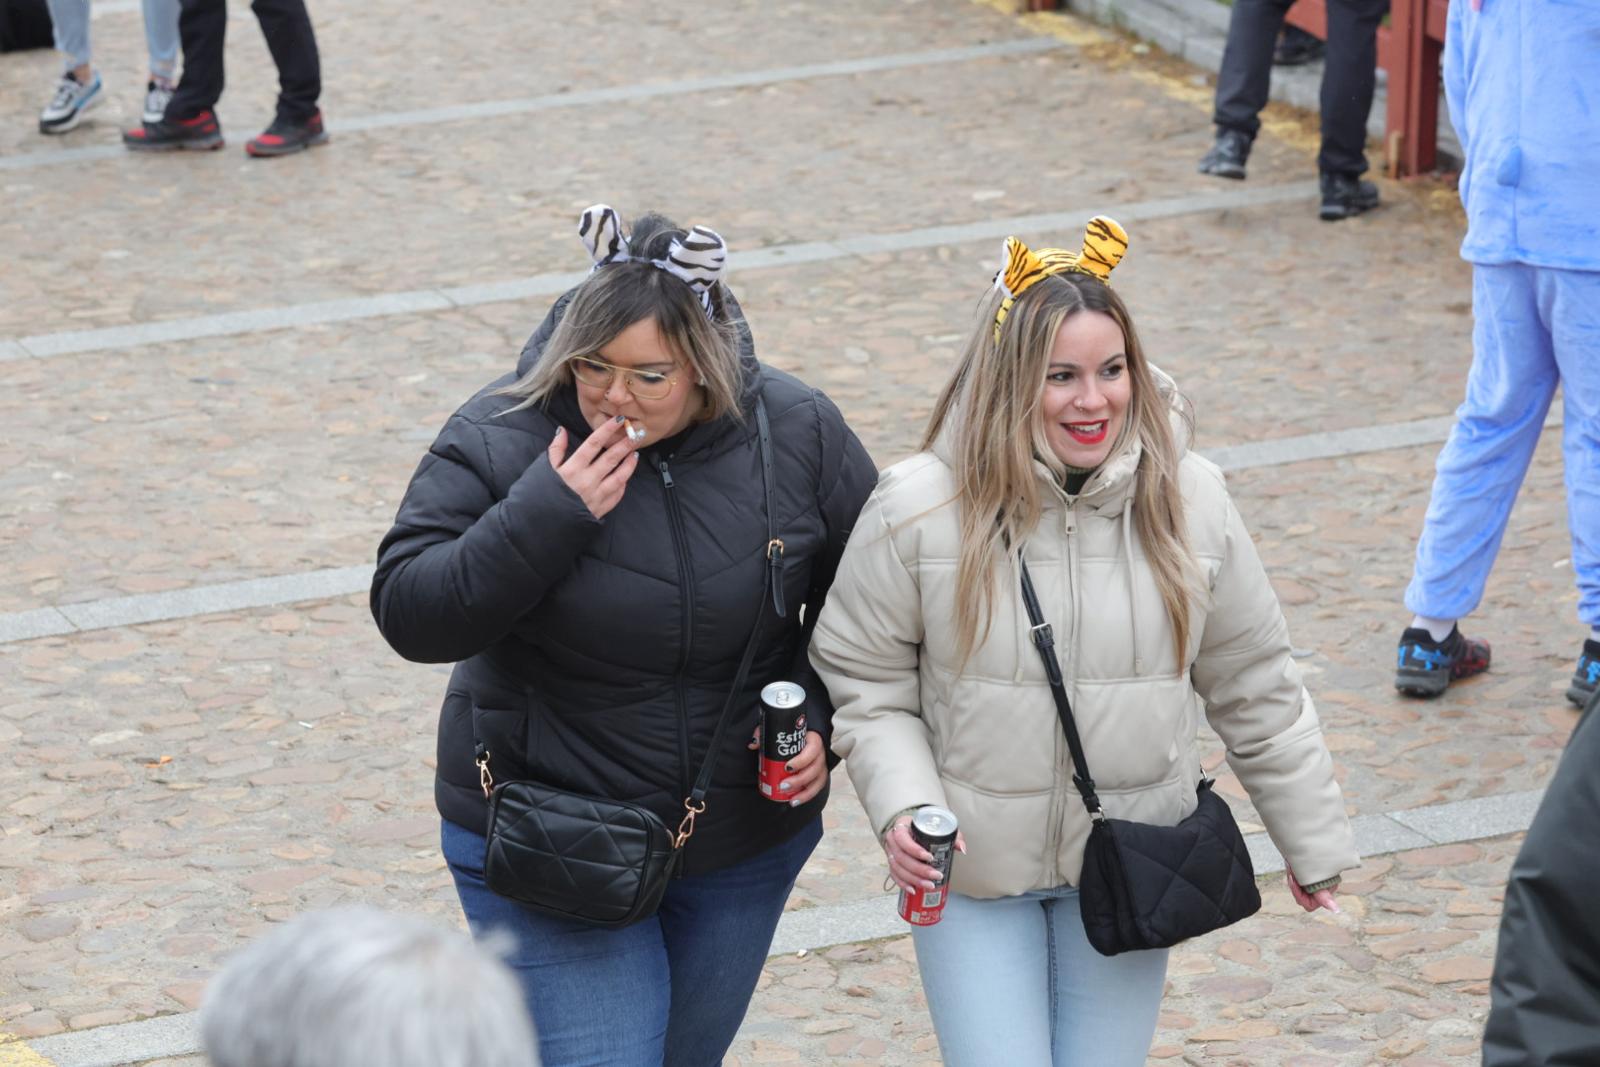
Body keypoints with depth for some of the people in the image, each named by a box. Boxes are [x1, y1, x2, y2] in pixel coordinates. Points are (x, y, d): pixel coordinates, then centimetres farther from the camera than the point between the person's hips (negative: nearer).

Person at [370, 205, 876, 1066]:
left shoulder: (798, 435, -7)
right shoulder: (500, 439, -15)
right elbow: (408, 614, -18)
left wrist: (822, 723, -10)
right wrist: (545, 517, -29)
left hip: (744, 841, 3)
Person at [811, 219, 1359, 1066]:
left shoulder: (1186, 503, -7)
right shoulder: (918, 512, -15)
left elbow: (1255, 692, 3)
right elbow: (865, 687, -4)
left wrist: (1313, 845, 8)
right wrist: (901, 807, -21)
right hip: (973, 869, -2)